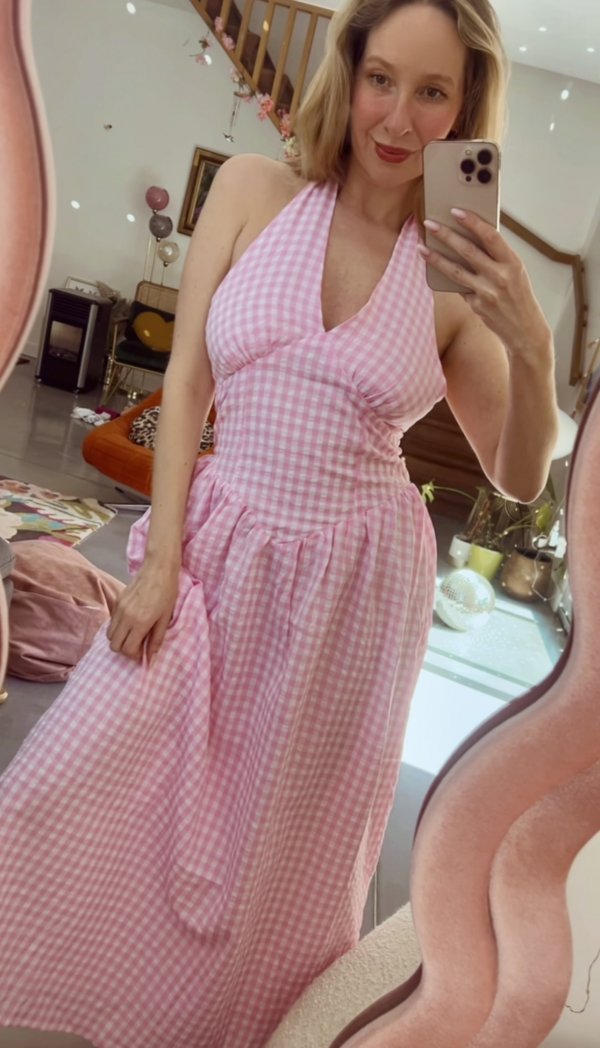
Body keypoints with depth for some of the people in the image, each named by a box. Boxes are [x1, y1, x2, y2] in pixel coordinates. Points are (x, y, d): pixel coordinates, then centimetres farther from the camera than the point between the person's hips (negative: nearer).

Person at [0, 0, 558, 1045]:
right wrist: (160, 557, -5)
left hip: (354, 583, 0)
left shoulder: (455, 270, -2)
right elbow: (186, 381, -1)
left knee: (277, 851, 16)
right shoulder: (253, 190, -1)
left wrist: (532, 346, -17)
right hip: (224, 551, 1)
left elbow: (520, 479, 1)